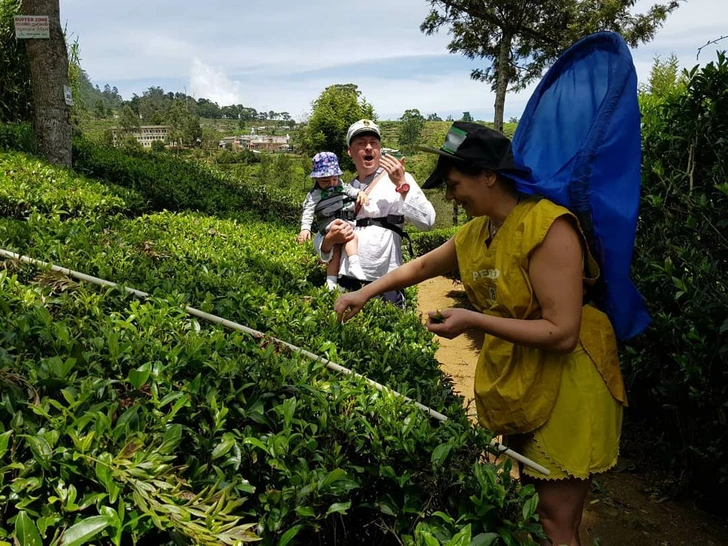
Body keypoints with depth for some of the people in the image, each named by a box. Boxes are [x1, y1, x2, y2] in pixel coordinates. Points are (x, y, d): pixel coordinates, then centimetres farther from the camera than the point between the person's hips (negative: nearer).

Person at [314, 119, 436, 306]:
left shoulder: (400, 180, 1)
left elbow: (427, 222, -11)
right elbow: (319, 242, 13)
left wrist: (402, 185, -17)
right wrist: (330, 240, -9)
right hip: (345, 282, 3)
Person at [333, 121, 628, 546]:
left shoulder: (547, 227, -21)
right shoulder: (475, 233, 3)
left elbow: (562, 333, -26)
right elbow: (422, 266, 21)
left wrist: (473, 320, -25)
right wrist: (364, 293, 16)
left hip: (565, 388, -7)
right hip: (512, 383, 8)